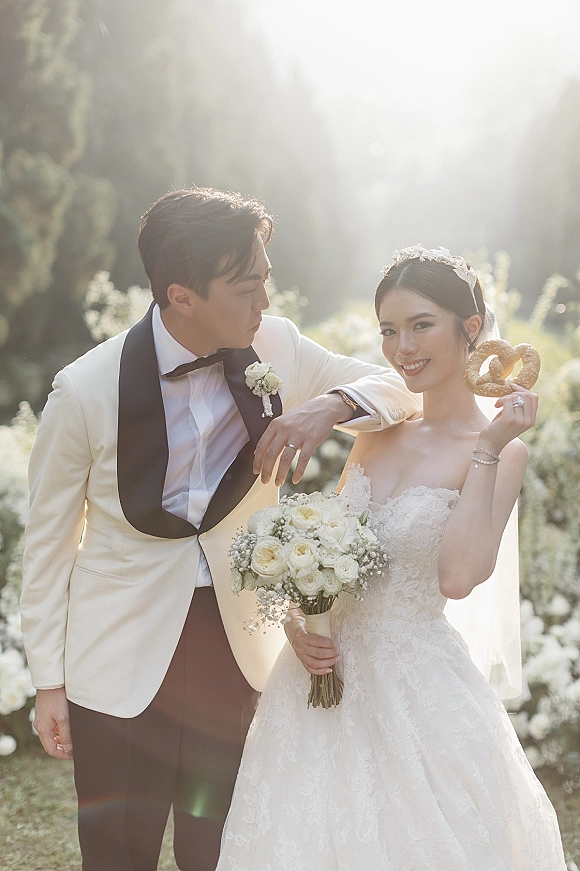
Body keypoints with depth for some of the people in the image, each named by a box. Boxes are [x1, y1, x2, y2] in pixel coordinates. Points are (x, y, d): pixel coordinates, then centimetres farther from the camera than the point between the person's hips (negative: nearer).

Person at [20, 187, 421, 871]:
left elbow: (399, 388, 3)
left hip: (239, 657, 3)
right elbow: (49, 540, -5)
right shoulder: (86, 390, -16)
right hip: (124, 662, -3)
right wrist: (48, 683, 0)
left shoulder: (274, 348, -8)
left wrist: (329, 404, -20)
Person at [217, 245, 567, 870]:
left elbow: (457, 577, -24)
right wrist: (297, 619, -5)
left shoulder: (501, 453, -10)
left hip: (416, 688, -5)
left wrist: (489, 448, -22)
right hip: (329, 667, 5)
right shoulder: (378, 430, 6)